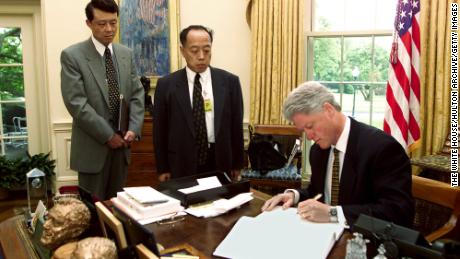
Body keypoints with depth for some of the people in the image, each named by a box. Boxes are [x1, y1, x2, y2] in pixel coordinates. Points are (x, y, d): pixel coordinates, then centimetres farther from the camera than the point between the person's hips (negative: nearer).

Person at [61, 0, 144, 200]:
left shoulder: (126, 54, 8)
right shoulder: (72, 55, -8)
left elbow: (137, 94, 6)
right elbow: (76, 103, -15)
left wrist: (133, 129, -8)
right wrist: (107, 135, -15)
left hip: (122, 143, 5)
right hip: (92, 146, -4)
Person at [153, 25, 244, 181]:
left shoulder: (229, 81, 0)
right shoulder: (166, 85, -2)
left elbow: (236, 125, 4)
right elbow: (160, 130, 2)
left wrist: (237, 164, 6)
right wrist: (162, 168, 2)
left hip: (220, 163, 1)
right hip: (181, 165, -1)